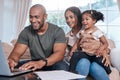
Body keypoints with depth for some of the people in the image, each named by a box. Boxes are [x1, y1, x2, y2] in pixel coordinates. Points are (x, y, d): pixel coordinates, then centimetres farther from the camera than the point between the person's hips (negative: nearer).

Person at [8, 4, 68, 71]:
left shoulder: (57, 31, -12)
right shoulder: (26, 32, -3)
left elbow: (59, 53, -26)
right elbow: (17, 52, -10)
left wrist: (42, 62, -46)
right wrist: (11, 60, -36)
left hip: (52, 65, -1)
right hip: (34, 64, 2)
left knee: (61, 66, -36)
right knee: (14, 67, -25)